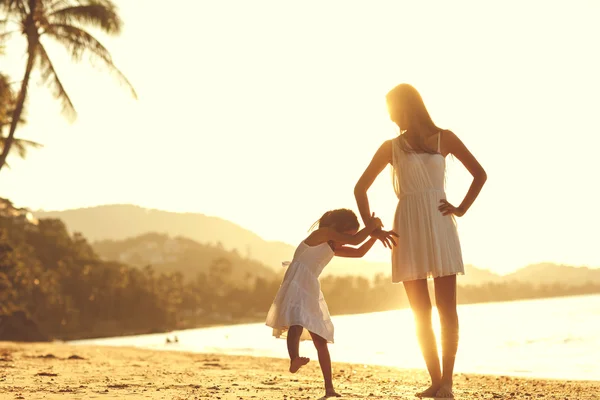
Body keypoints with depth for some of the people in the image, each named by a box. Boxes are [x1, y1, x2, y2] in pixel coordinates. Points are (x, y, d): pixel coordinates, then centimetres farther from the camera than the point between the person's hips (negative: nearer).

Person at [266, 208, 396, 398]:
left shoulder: (332, 247, 25)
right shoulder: (323, 233, -2)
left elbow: (359, 252, 28)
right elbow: (354, 241, -9)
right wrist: (372, 225, 2)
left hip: (310, 291, 9)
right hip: (296, 286, -9)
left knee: (320, 340, 6)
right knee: (297, 322, -35)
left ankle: (329, 388, 8)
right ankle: (294, 360, -59)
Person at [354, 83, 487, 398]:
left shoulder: (444, 138, 7)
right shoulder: (391, 147, 11)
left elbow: (480, 174, 10)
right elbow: (360, 188, 13)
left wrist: (461, 209, 0)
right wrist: (372, 228, 4)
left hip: (440, 226, -2)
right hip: (408, 230, 2)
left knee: (446, 309, -7)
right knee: (421, 312, 0)